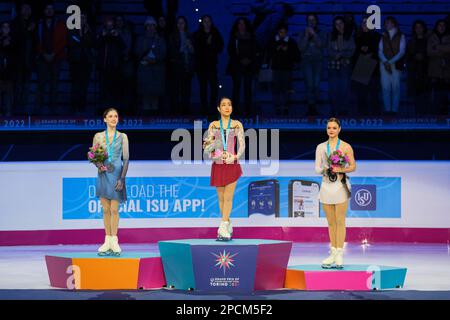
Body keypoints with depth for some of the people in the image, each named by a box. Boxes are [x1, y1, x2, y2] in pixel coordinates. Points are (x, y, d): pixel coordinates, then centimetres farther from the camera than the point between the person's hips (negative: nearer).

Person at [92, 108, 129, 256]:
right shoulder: (98, 136, 7)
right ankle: (107, 241, 8)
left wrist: (122, 178, -9)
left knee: (114, 209, -4)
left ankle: (114, 241, 0)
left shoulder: (122, 137, 4)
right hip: (103, 175, 2)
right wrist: (98, 164, -14)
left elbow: (126, 158, 0)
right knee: (106, 209, 4)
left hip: (117, 174, -2)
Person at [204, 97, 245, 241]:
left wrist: (235, 157, -13)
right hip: (218, 165, 2)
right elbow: (207, 144, 7)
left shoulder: (237, 124, 4)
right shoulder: (213, 125, 7)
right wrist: (211, 153, -12)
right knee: (221, 197, 4)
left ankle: (223, 228, -11)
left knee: (228, 197, -8)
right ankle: (228, 227, 14)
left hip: (232, 165, -2)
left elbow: (242, 144, 2)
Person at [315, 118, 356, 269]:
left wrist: (341, 169, -16)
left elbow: (353, 166, 1)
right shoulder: (320, 147, 9)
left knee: (340, 221, -5)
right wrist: (324, 169, -14)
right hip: (326, 186, 3)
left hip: (340, 186, -3)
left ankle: (339, 255, -4)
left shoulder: (346, 147, 0)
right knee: (331, 222, 8)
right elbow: (317, 168, 8)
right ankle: (333, 253, 13)